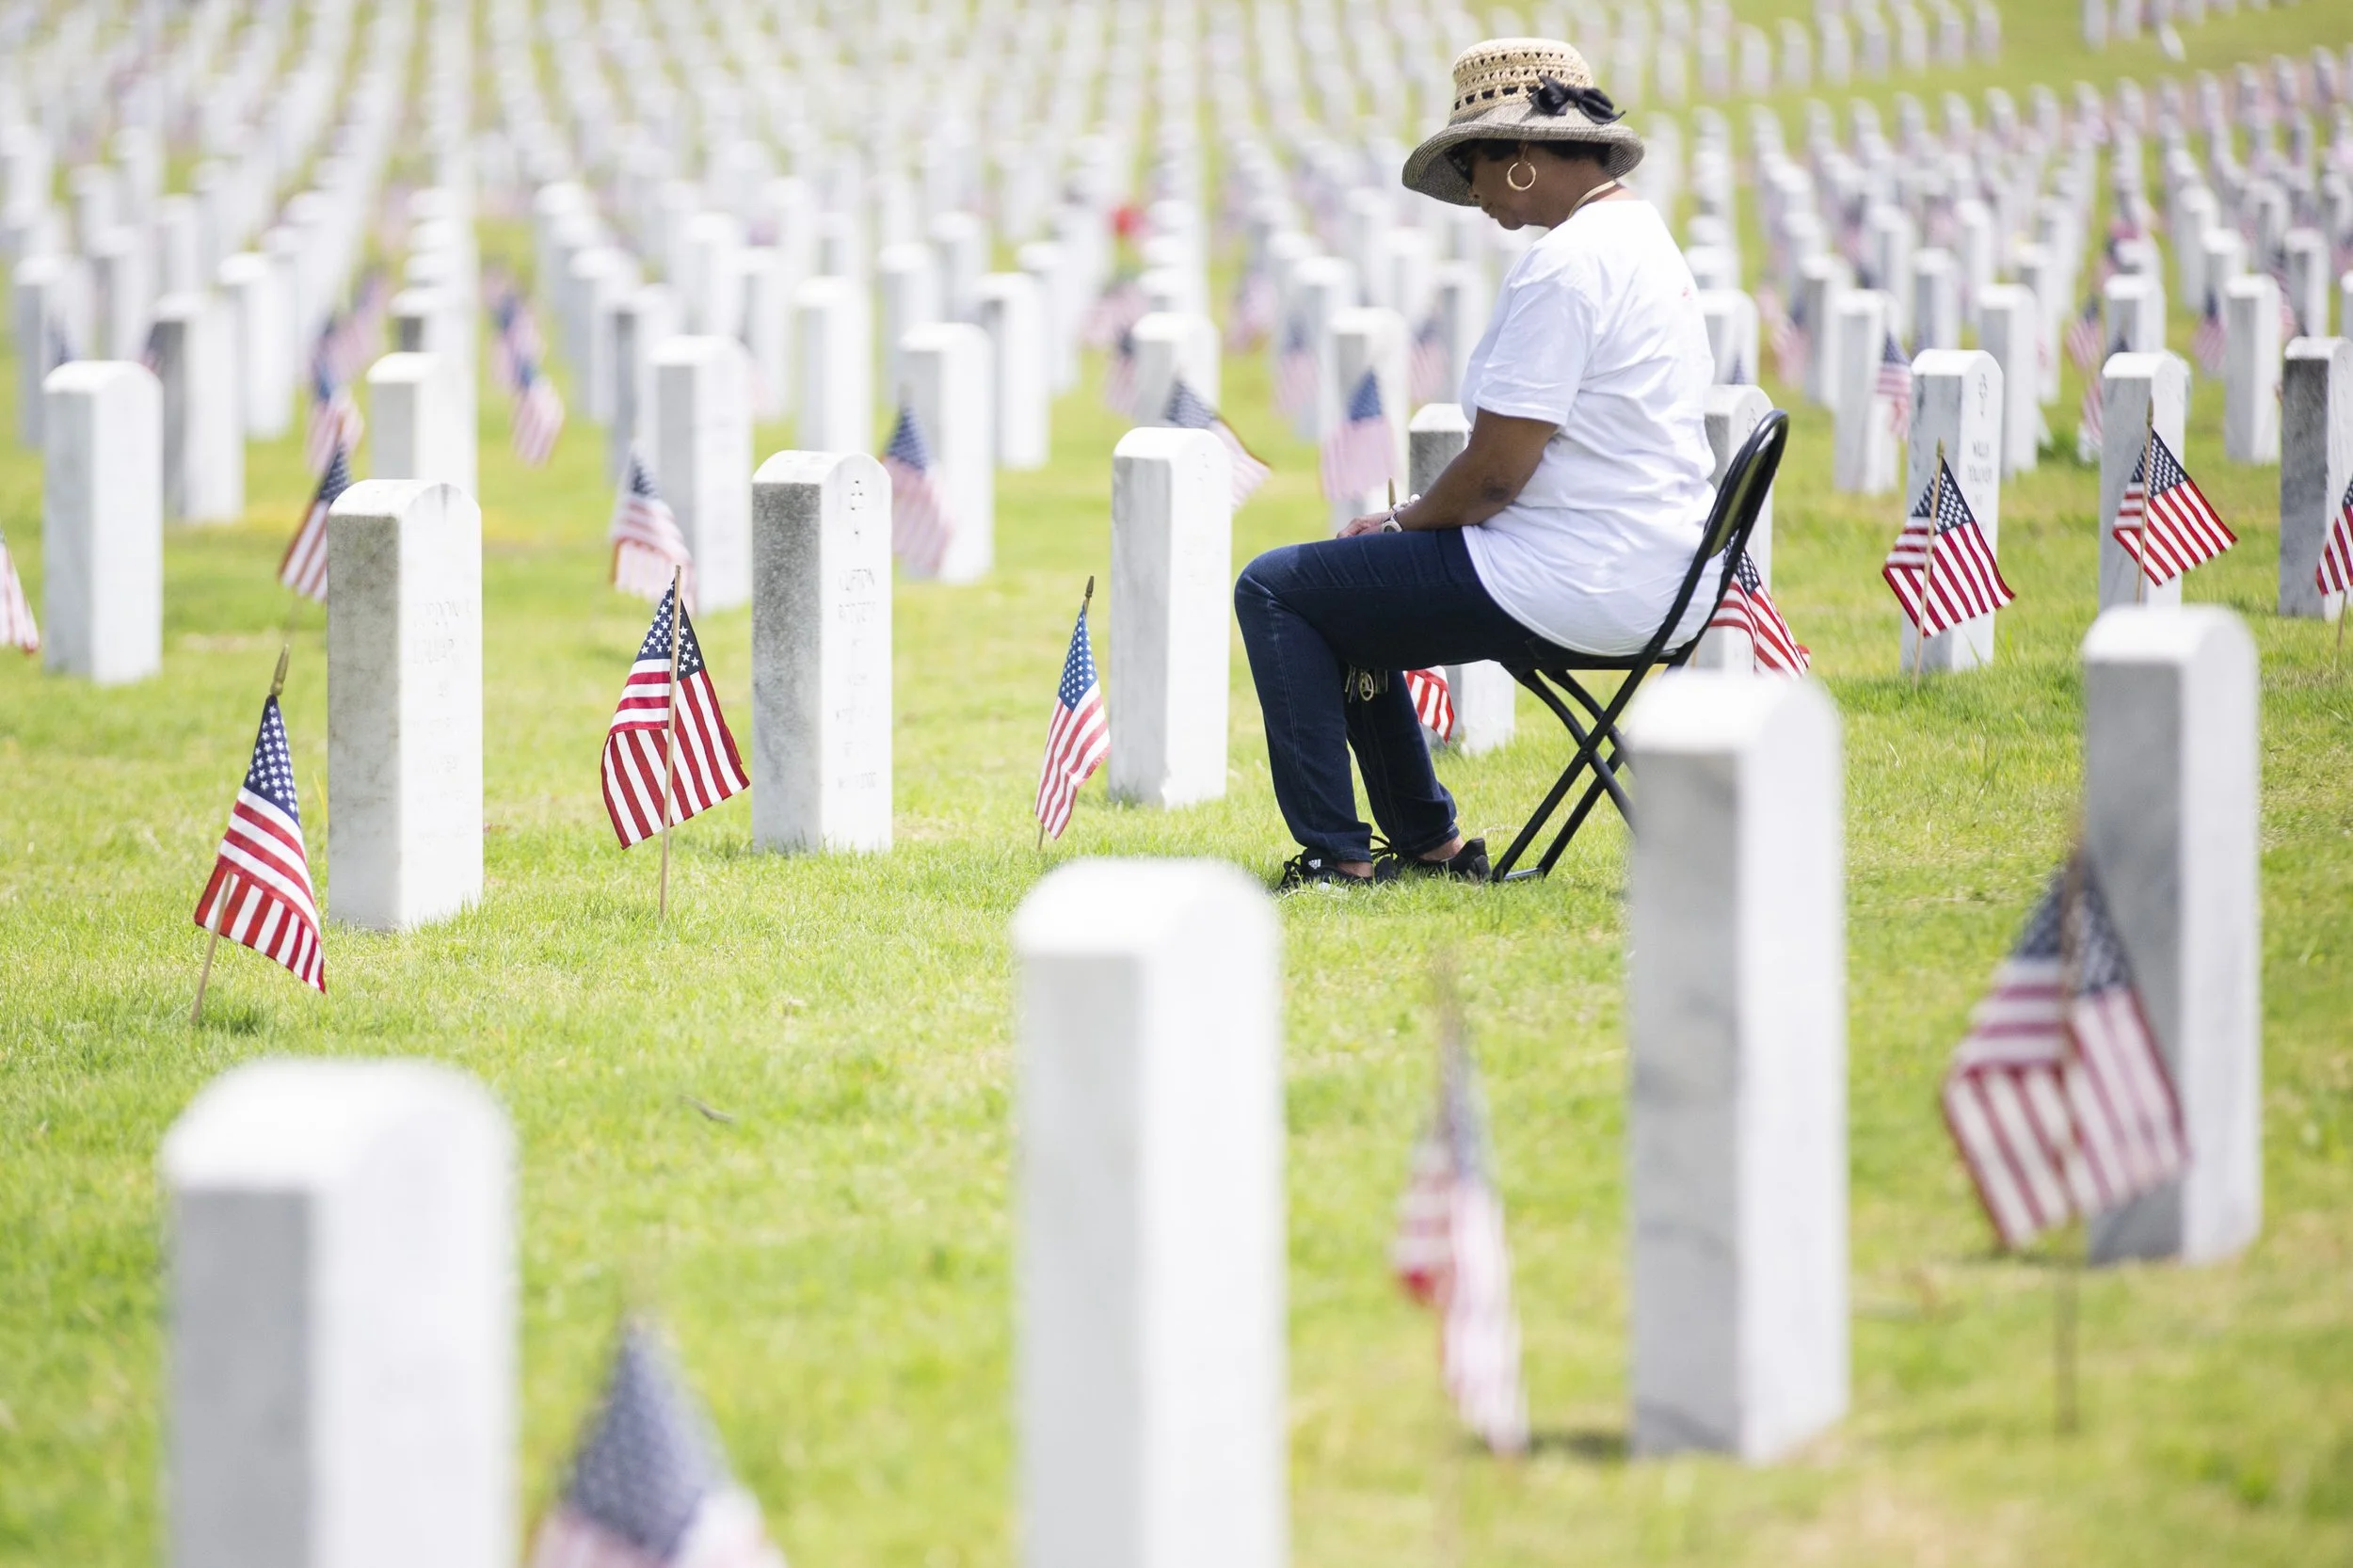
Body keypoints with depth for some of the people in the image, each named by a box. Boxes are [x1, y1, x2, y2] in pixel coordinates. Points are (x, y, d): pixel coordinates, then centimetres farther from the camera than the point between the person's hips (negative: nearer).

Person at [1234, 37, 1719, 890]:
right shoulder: (1646, 239, 14)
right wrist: (1415, 521, 14)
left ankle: (1336, 854, 0)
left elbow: (1494, 473, -20)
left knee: (1275, 588, -2)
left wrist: (1403, 521, -1)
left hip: (1575, 586, -11)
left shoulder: (1563, 265, -19)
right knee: (1346, 595, 26)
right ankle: (1427, 841, 29)